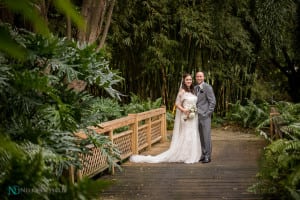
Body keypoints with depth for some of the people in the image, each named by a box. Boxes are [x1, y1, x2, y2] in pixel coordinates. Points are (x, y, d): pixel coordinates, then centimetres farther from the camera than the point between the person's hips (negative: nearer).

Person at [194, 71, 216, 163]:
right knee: (200, 137, 9)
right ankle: (202, 155, 16)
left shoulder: (207, 87, -8)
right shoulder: (195, 88, 14)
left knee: (206, 136, -4)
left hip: (205, 116, -7)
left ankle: (208, 156, 1)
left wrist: (208, 113, -14)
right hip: (197, 116, 7)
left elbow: (213, 102, -10)